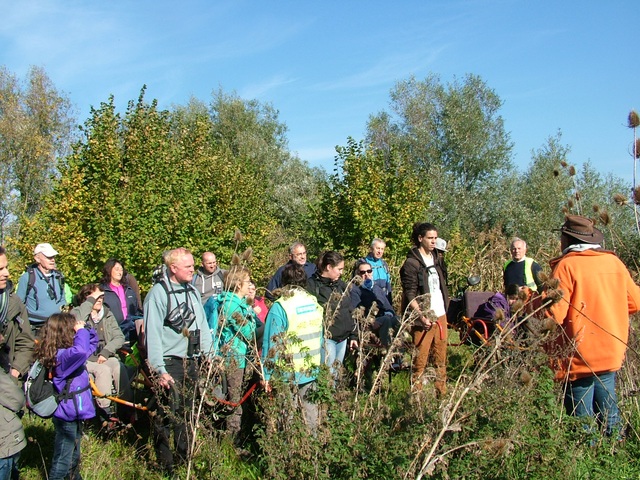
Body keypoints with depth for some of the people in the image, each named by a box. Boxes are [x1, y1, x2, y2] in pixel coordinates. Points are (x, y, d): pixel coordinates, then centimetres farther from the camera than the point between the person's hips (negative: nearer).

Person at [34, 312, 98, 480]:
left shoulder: (66, 352, 5)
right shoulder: (61, 356, -26)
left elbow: (92, 343, 18)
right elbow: (80, 351, -48)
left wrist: (87, 330, -1)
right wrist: (81, 331, -31)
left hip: (73, 415, 10)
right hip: (67, 417, -10)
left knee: (73, 457, 26)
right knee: (62, 462, 3)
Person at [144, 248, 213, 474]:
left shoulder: (192, 291, 10)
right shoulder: (158, 293, -11)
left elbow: (202, 325, 15)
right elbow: (152, 334, -15)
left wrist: (209, 353, 9)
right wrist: (159, 369, -19)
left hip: (190, 362, 7)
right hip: (169, 364, -6)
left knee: (186, 413, 16)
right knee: (167, 414, 0)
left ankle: (185, 457, 30)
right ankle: (165, 463, 14)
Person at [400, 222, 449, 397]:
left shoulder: (437, 258, 13)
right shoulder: (411, 263, -9)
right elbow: (409, 294, -13)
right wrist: (421, 316, -23)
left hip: (441, 316, 7)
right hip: (425, 318, -7)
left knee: (441, 358, 12)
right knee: (420, 360, -2)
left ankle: (442, 393, 21)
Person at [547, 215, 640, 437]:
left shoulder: (567, 265, -14)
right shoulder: (614, 261, 2)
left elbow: (554, 314, -20)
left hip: (580, 358, -6)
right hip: (612, 353, 6)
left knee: (582, 418, 4)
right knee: (608, 409, 19)